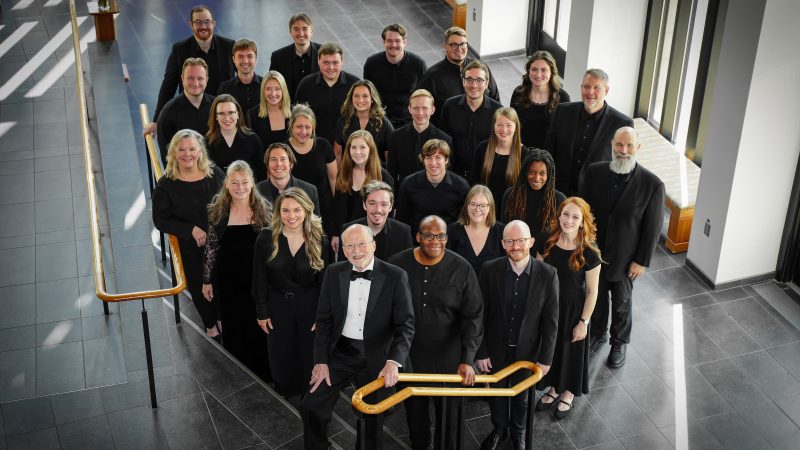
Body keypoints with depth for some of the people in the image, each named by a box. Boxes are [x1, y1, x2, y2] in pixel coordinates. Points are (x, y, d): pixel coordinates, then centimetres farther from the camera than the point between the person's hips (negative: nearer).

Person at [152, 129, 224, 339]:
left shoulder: (215, 173, -8)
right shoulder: (166, 184, -13)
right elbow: (161, 220, -9)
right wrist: (191, 230, -20)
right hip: (190, 248, -1)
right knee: (199, 287, 15)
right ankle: (210, 325, 42)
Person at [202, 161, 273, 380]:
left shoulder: (264, 208, -7)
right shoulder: (218, 210, -4)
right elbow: (211, 247, 2)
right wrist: (207, 280, 4)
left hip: (257, 279, -1)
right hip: (228, 282, 1)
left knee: (258, 329, 8)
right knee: (233, 330, 12)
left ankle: (262, 376, 26)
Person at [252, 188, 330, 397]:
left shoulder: (320, 242, -6)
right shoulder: (266, 238, -7)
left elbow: (324, 282, -2)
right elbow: (259, 279, -3)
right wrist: (262, 312, -4)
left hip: (310, 307, 0)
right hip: (277, 307, 1)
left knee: (309, 359, 9)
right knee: (281, 359, 10)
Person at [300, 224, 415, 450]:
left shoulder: (395, 277, -13)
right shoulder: (333, 273, -3)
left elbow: (406, 324, -15)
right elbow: (324, 319, 2)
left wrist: (393, 362, -29)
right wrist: (321, 361, -4)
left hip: (376, 358, -2)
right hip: (340, 353, 2)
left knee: (373, 418, 14)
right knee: (311, 407, -2)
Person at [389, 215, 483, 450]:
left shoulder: (462, 269, -10)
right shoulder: (398, 264, -7)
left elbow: (473, 316, -8)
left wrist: (468, 360, -16)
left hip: (448, 357, -1)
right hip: (409, 354, 1)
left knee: (448, 410, 13)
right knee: (414, 409, 17)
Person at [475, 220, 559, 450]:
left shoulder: (547, 274, -18)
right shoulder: (490, 270, -17)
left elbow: (550, 321, -10)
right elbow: (480, 315, -10)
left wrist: (545, 358, -7)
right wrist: (481, 352, -8)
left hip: (527, 351, 0)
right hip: (496, 349, 0)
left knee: (521, 395, 22)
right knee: (496, 393, 22)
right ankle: (499, 429, 50)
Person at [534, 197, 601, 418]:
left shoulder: (588, 254, -22)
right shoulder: (547, 244, -12)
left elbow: (592, 291, -13)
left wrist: (584, 322, -10)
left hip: (573, 309, -3)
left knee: (571, 350, 17)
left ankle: (568, 393, 43)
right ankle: (554, 388, 47)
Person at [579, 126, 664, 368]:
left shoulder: (652, 184, -20)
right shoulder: (594, 172, -12)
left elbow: (652, 228, -12)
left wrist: (642, 261, -9)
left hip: (624, 258, -2)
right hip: (593, 252, 2)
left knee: (621, 304, 18)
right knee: (596, 298, 22)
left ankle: (619, 342, 42)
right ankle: (597, 334, 47)